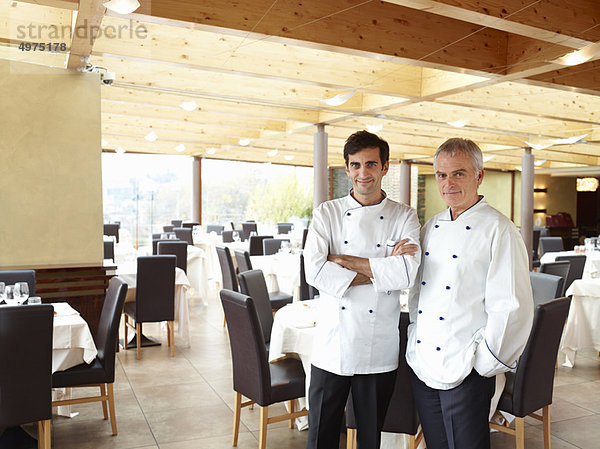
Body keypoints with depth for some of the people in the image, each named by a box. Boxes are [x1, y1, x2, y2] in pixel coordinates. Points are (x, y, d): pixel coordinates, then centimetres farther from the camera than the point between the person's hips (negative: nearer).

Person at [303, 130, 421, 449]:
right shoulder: (327, 213, 0)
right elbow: (314, 271, -15)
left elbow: (406, 273, -17)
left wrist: (343, 260, -15)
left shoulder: (405, 217, 0)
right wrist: (382, 268, -15)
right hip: (331, 348, 0)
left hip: (379, 351, 0)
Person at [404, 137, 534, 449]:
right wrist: (414, 331, 11)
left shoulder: (499, 231, -13)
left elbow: (512, 308, -16)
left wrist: (484, 366, -12)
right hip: (421, 364, 6)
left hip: (464, 373, -6)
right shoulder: (431, 227, 9)